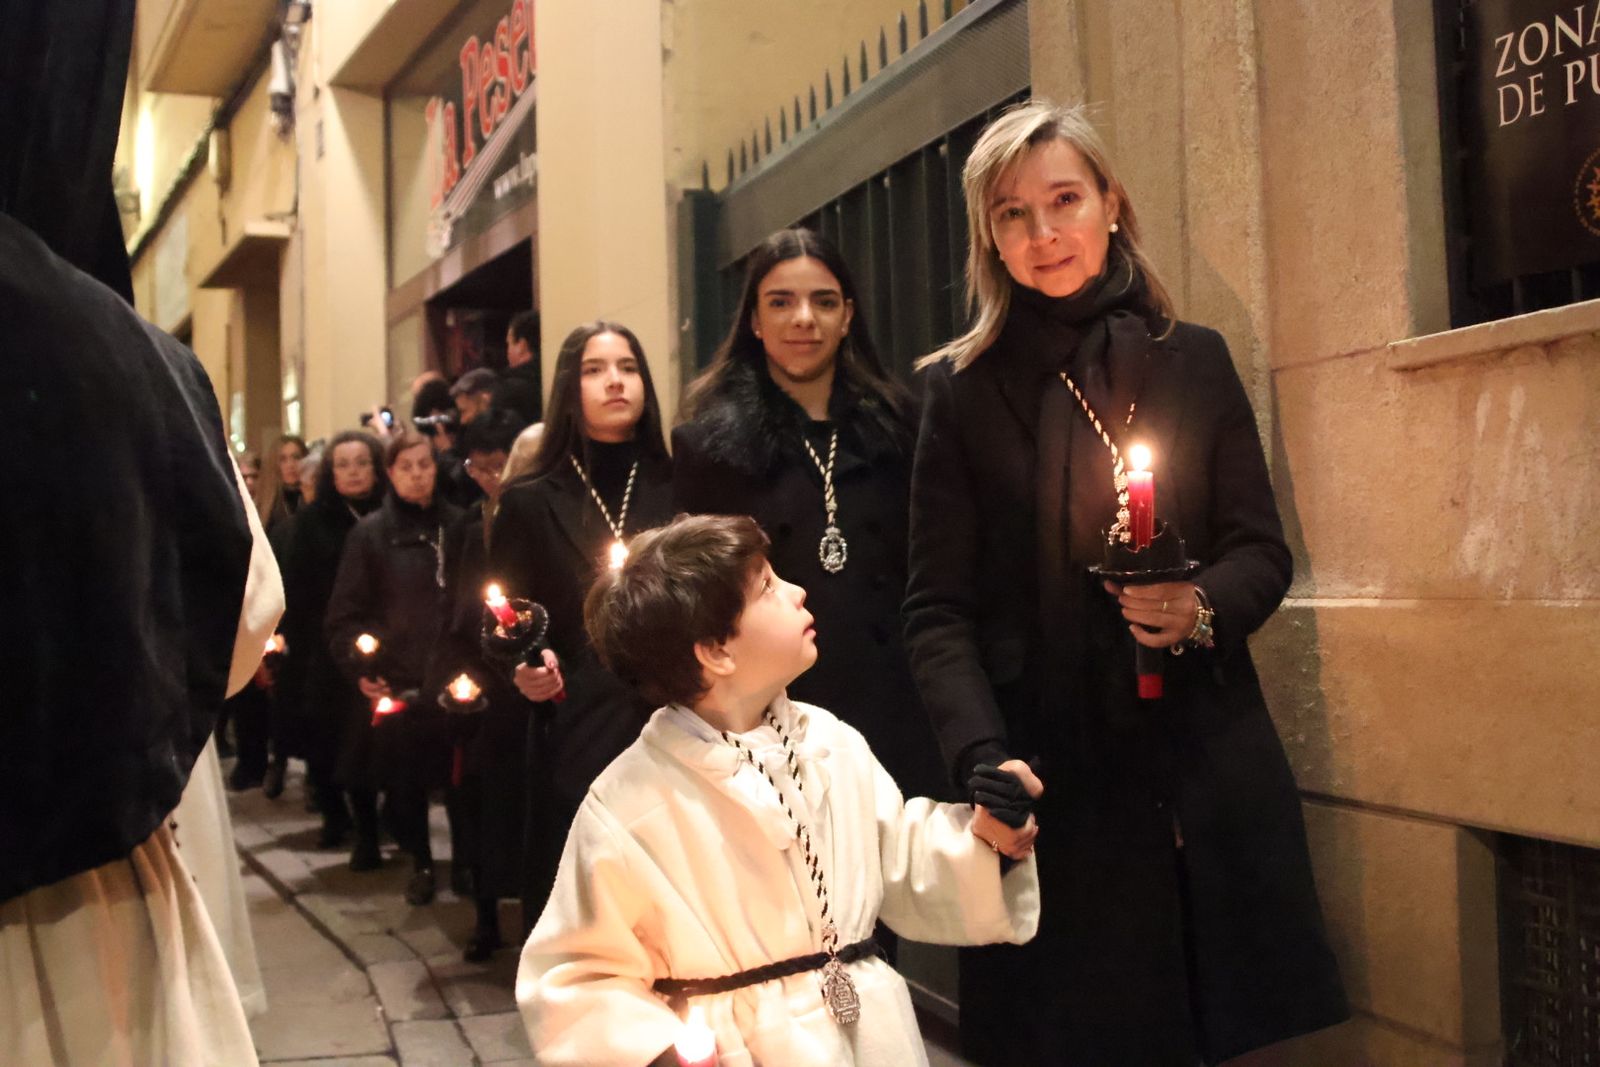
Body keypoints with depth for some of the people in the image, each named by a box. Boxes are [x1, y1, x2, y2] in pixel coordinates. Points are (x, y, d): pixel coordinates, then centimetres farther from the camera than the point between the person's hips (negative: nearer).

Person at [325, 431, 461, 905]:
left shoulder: (456, 526, 6)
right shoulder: (371, 533, 3)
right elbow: (345, 612, 1)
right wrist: (360, 668, -11)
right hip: (393, 682, -1)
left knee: (455, 770, 1)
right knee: (403, 774, 2)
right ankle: (420, 861, 19)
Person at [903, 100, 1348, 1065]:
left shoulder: (1194, 360, 6)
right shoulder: (963, 389, 1)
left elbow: (1262, 550, 8)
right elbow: (939, 610, -3)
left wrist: (1202, 606, -14)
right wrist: (985, 758, -16)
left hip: (1204, 766, 2)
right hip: (1052, 773, -1)